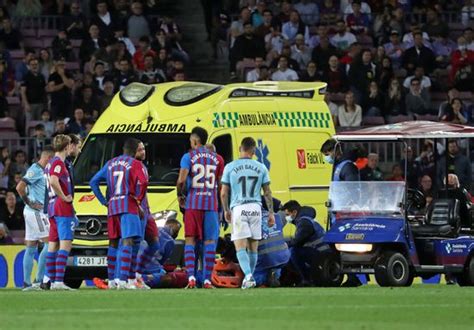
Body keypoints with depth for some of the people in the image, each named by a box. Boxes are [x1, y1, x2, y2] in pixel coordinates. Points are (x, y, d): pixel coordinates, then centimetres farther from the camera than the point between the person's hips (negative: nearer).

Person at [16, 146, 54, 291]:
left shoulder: (42, 171, 16)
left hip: (41, 212, 10)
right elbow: (20, 187, -21)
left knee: (31, 247, 8)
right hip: (36, 212, -10)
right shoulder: (35, 170, -13)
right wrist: (29, 203, -13)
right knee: (49, 243, -11)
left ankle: (26, 283, 9)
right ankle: (38, 280, -12)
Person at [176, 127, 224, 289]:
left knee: (190, 240, 2)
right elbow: (220, 184, 8)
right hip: (211, 203, 2)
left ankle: (191, 277, -11)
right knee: (210, 242, 4)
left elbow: (181, 180, -13)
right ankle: (207, 280, 0)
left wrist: (180, 195, 5)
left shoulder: (188, 157, -2)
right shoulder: (216, 158, 8)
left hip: (192, 203, -2)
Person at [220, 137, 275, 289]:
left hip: (238, 208, -2)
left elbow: (224, 193, 2)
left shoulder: (230, 167, 0)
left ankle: (248, 276, -24)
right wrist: (271, 213, 14)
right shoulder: (261, 168, 4)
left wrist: (226, 210, 16)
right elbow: (267, 193, 7)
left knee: (240, 248, -5)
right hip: (255, 208, 2)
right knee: (253, 247, 14)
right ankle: (250, 277, 22)